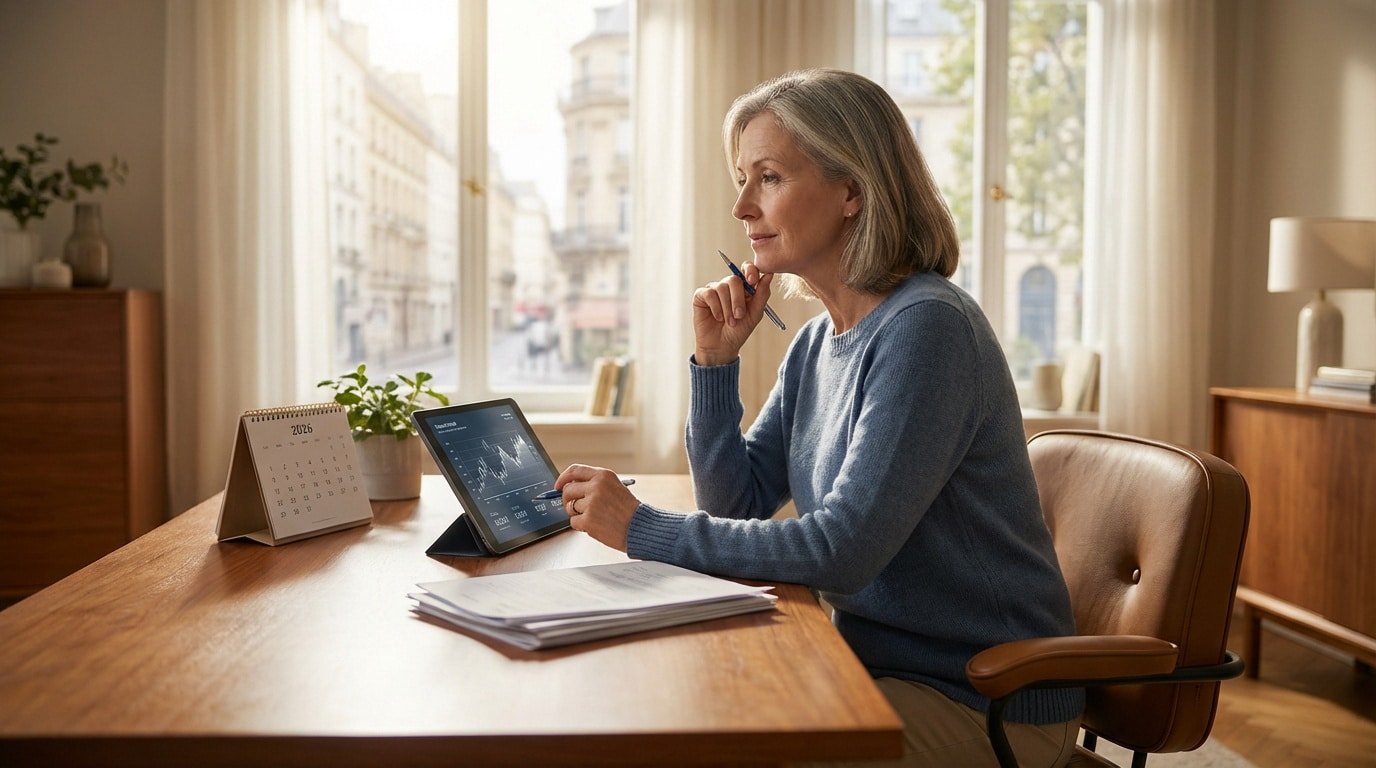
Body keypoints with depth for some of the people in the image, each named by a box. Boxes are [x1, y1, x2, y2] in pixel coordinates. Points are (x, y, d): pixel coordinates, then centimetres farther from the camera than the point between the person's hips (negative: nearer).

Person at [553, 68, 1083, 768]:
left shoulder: (926, 328, -22)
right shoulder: (818, 342, 5)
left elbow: (842, 550, -27)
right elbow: (738, 506, 6)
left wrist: (642, 529, -21)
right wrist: (715, 360, -6)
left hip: (986, 703, -7)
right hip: (879, 660, 7)